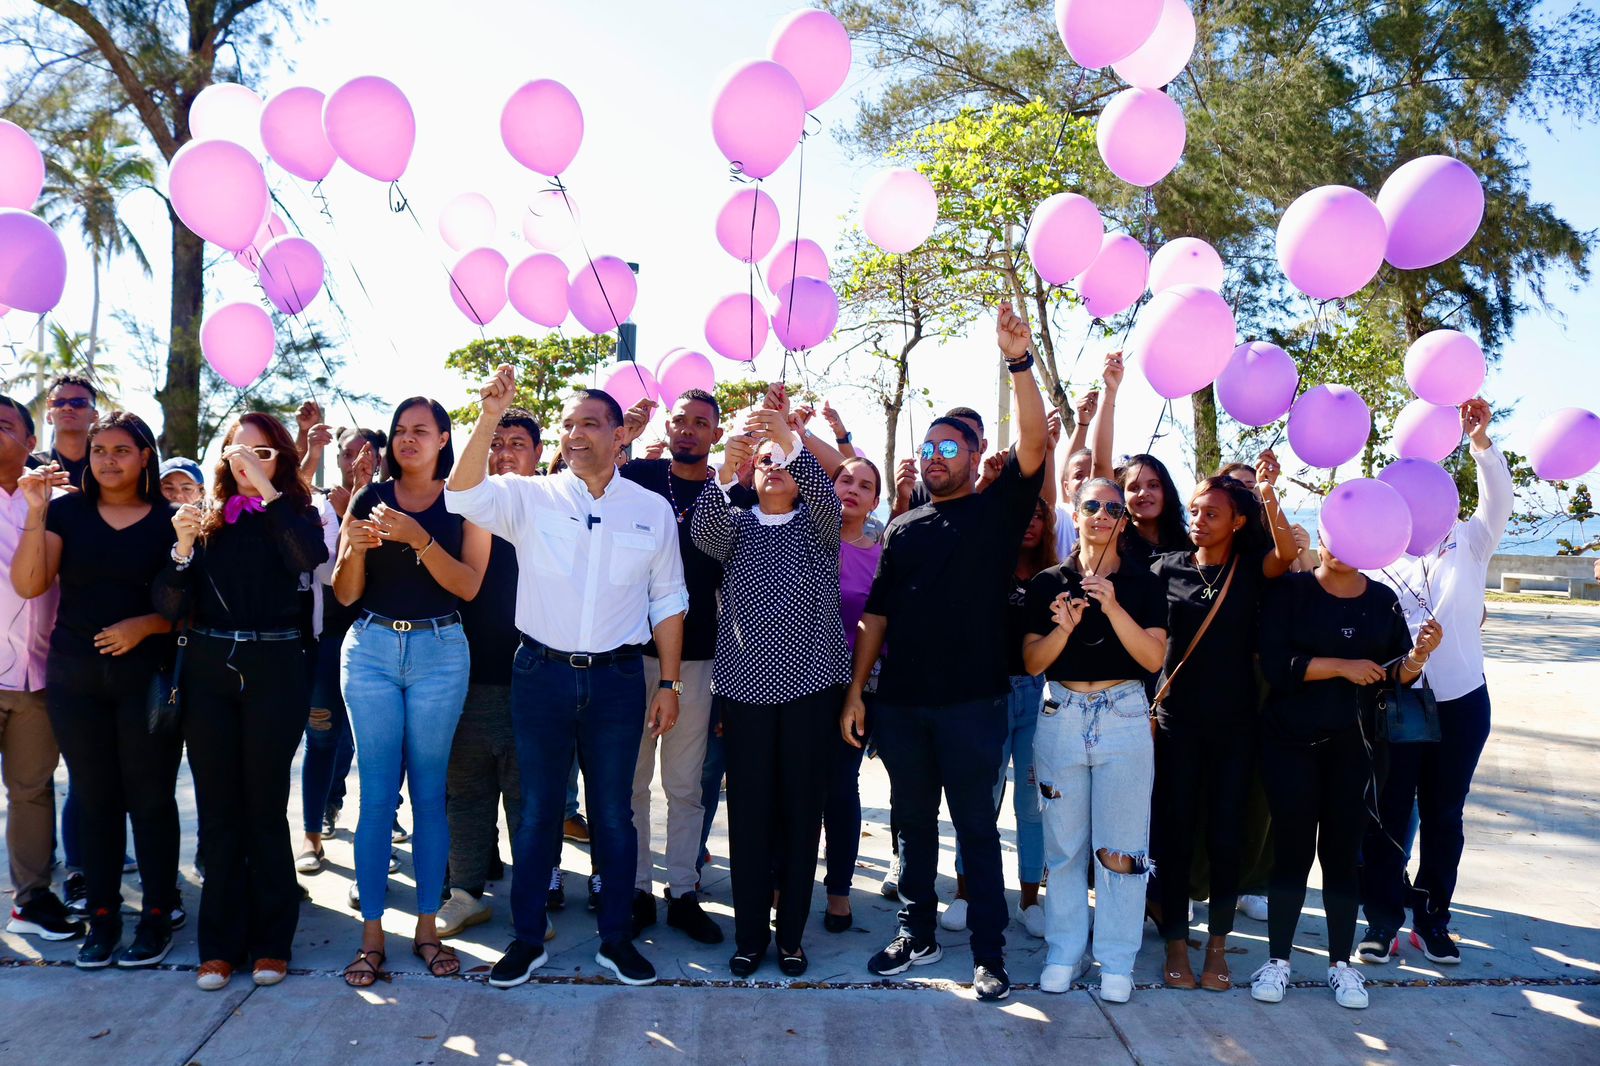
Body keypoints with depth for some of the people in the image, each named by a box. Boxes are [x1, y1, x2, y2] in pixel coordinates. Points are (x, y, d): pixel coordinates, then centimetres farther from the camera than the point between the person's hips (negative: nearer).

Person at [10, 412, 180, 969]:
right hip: (75, 677, 2)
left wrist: (144, 625, -17)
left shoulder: (170, 520, -1)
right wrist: (36, 511, -14)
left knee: (150, 796, 2)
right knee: (94, 796, 9)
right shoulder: (67, 511, 5)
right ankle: (102, 915, 19)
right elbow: (28, 584, -6)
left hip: (147, 675, -2)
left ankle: (157, 916, 13)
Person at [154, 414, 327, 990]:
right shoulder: (207, 520, 8)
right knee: (218, 809, 7)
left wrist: (265, 489, -21)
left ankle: (270, 941, 13)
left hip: (274, 669, -3)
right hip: (208, 669, 3)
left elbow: (311, 556, -23)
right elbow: (170, 607, 2)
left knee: (264, 807, 2)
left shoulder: (292, 513, 1)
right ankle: (220, 942, 15)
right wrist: (184, 546, -14)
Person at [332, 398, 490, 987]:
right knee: (377, 792, 1)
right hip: (371, 649, 1)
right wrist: (354, 548, -14)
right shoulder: (369, 498, 8)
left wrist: (418, 538, -20)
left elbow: (468, 584, -8)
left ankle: (428, 927, 15)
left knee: (430, 791, 4)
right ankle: (371, 935, 8)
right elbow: (345, 594, 6)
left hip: (439, 652, -1)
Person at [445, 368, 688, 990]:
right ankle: (527, 940, 23)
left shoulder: (652, 510, 4)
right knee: (537, 810, 9)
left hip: (617, 679, 1)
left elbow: (668, 603, 7)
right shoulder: (531, 499, 0)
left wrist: (670, 685, 4)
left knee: (614, 813, 10)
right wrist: (490, 417, -29)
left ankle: (616, 939, 25)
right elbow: (464, 495, -18)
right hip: (542, 674, 0)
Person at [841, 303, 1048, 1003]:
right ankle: (916, 934, 26)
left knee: (976, 827, 3)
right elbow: (877, 612, 13)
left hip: (970, 702, -4)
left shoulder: (998, 511, 2)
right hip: (900, 701, 4)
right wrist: (856, 690, 6)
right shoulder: (903, 530, 13)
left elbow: (1034, 443, -14)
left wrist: (1020, 361, -24)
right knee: (913, 823, 13)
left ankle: (989, 953, 11)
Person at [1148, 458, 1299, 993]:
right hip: (1177, 722, 0)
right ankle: (1176, 945, 15)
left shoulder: (1251, 568, 0)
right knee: (1174, 832, 3)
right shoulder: (1168, 568, 3)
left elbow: (1286, 554, -23)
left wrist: (1268, 492, -36)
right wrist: (1146, 709, -4)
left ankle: (1217, 945, 20)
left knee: (1226, 835, 5)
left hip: (1234, 724, 0)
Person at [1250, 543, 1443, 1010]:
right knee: (1292, 851, 1)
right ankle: (1277, 960, 13)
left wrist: (1419, 654, -13)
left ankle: (1341, 963, 17)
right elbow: (1274, 663, -13)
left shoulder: (1383, 600, 7)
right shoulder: (1291, 591, -4)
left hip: (1353, 747, 2)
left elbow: (1398, 675, 7)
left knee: (1343, 853, 6)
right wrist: (1341, 666, -16)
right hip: (1290, 743, -2)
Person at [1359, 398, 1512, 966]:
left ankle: (1432, 918, 23)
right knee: (1387, 816, 2)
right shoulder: (1379, 562, 4)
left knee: (1444, 816, 10)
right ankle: (1383, 919, 14)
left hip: (1461, 704, 1)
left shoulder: (1467, 545, 4)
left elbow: (1498, 501, -13)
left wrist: (1481, 440, -26)